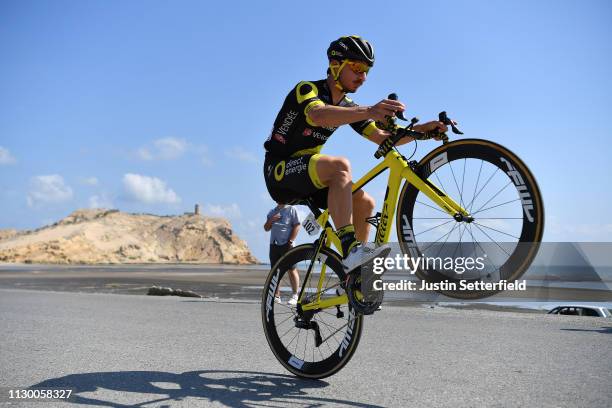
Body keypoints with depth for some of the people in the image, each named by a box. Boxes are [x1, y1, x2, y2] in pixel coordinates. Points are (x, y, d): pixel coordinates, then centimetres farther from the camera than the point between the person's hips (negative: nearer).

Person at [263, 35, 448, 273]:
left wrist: (423, 129, -14)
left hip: (306, 178, 8)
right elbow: (318, 115, -37)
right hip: (279, 171, -8)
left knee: (365, 203, -6)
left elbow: (382, 138, 1)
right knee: (340, 166, -32)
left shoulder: (348, 107, 10)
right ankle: (351, 251, -40)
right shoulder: (307, 89, -12)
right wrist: (369, 111, -52)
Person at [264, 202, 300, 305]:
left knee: (292, 269, -6)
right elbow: (266, 228, 18)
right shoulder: (272, 212, 17)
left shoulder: (291, 209, 1)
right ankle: (276, 296, 12)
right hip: (274, 244, 6)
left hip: (286, 244, -6)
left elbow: (297, 226, -5)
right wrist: (271, 220, -2)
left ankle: (295, 296, -1)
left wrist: (290, 241, -12)